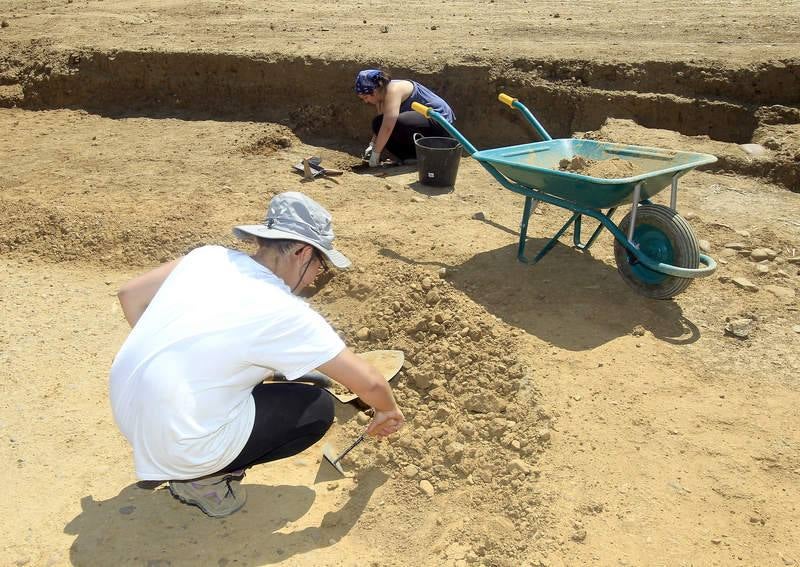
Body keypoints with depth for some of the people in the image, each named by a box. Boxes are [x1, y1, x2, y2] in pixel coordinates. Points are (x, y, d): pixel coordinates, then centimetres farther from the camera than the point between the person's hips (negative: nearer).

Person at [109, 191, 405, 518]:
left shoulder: (208, 256, -1)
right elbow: (367, 381, -7)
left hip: (124, 412, 7)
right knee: (319, 409, 4)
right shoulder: (286, 314, -15)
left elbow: (130, 295, 9)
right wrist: (388, 411, 14)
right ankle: (203, 477, 4)